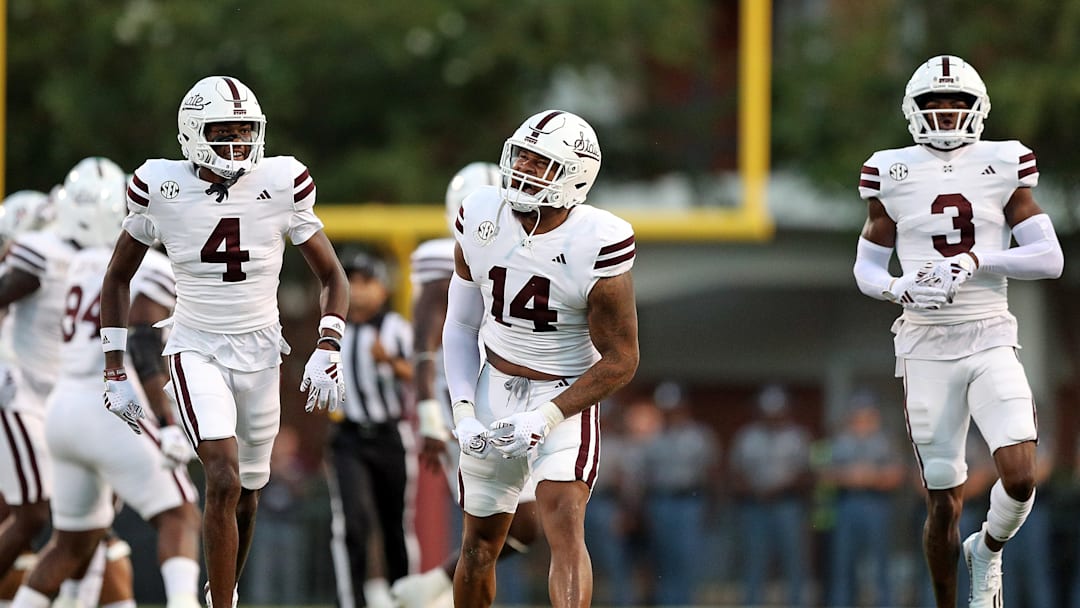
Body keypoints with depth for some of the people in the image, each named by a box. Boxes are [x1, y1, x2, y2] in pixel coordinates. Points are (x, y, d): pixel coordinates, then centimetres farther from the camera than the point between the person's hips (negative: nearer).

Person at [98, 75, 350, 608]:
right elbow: (117, 279, 5)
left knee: (245, 497, 13)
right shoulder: (161, 190, -9)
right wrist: (115, 373, 0)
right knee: (224, 481, -22)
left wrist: (327, 350, -12)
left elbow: (332, 276, 3)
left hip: (260, 353, 2)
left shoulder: (281, 185, -7)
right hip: (196, 350, -2)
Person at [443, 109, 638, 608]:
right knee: (481, 543, 13)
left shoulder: (596, 245, -20)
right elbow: (460, 327, 6)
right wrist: (464, 412, -7)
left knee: (565, 526, -23)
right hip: (494, 390, 5)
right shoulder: (481, 219, -6)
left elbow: (620, 359, -14)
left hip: (564, 398, -5)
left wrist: (547, 417, -23)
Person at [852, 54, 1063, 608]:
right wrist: (899, 288, -12)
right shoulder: (893, 175, 4)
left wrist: (976, 261, -16)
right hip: (926, 349, 0)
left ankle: (987, 551, 15)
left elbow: (1050, 258, -3)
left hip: (991, 341, 0)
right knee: (944, 503, 1)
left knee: (1020, 478, -17)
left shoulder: (1002, 168, 2)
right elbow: (866, 267, 11)